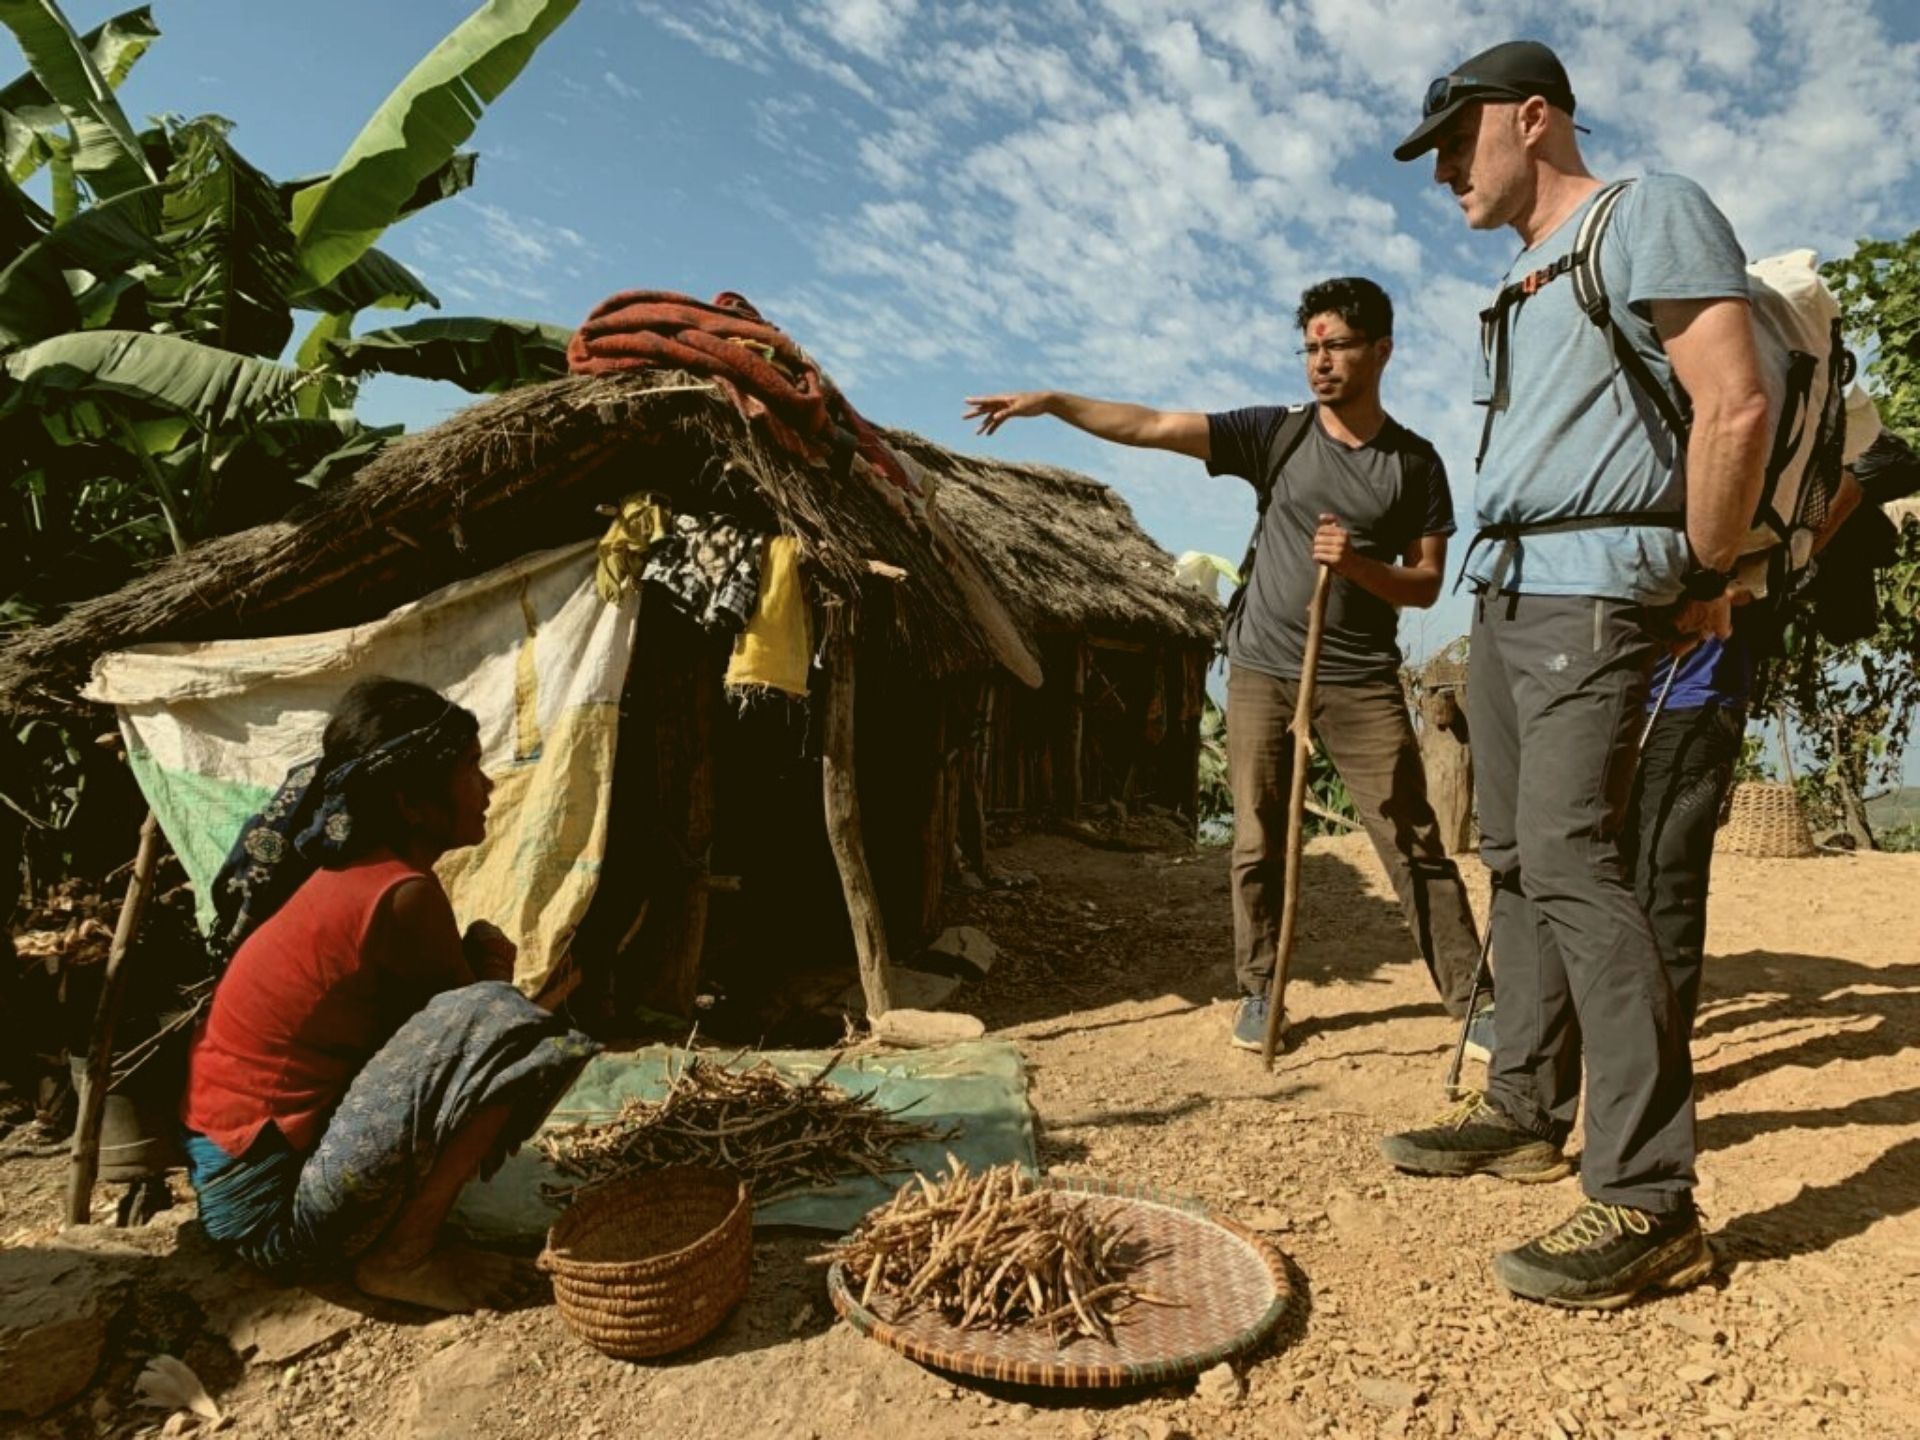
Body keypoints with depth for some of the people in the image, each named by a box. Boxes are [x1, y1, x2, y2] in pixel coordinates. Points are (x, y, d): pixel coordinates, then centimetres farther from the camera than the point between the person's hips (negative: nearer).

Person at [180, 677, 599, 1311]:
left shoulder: (349, 870, 6)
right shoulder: (402, 893, -22)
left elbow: (447, 990, 12)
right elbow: (476, 1013, -10)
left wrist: (479, 962, -6)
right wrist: (489, 965, 7)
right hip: (274, 1208, -9)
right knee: (504, 1026, -24)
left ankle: (395, 1236, 13)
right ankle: (400, 1258, -8)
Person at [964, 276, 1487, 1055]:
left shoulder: (1414, 462, 2)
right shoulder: (1278, 432, 1)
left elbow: (1426, 583, 1)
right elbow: (1151, 427, -7)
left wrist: (1359, 565, -19)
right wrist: (1053, 401, -16)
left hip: (1363, 681, 0)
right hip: (1261, 670, 1)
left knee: (1414, 845, 1)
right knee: (1257, 845, 6)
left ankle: (1473, 1001, 11)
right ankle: (1259, 992, 19)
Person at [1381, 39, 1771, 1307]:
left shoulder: (1651, 215, -4)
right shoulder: (1522, 280, 23)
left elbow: (1736, 407, -14)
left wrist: (1703, 579, -9)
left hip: (1589, 595, -9)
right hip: (1504, 589, 9)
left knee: (1572, 860, -18)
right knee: (1518, 857, 9)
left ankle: (1649, 1201, -13)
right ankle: (1527, 1108, 20)